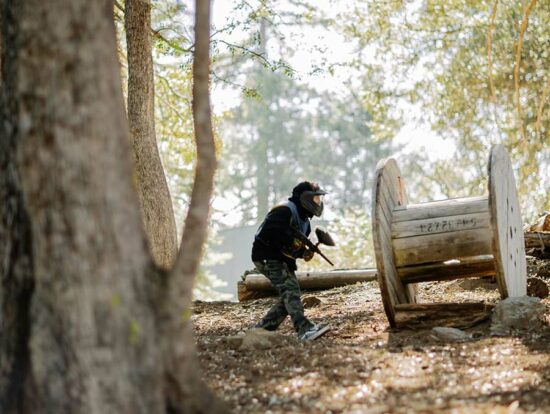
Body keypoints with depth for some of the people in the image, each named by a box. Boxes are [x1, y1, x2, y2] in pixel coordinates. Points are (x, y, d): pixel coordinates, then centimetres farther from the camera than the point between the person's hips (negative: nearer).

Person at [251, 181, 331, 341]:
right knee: (290, 290, -23)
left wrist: (304, 252, -2)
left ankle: (261, 328, 14)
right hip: (268, 257, -10)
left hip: (283, 260, 10)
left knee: (288, 297, 6)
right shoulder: (284, 211, -17)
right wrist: (291, 241, -26)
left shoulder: (304, 220, 15)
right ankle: (305, 329, -36)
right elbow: (269, 233, -30)